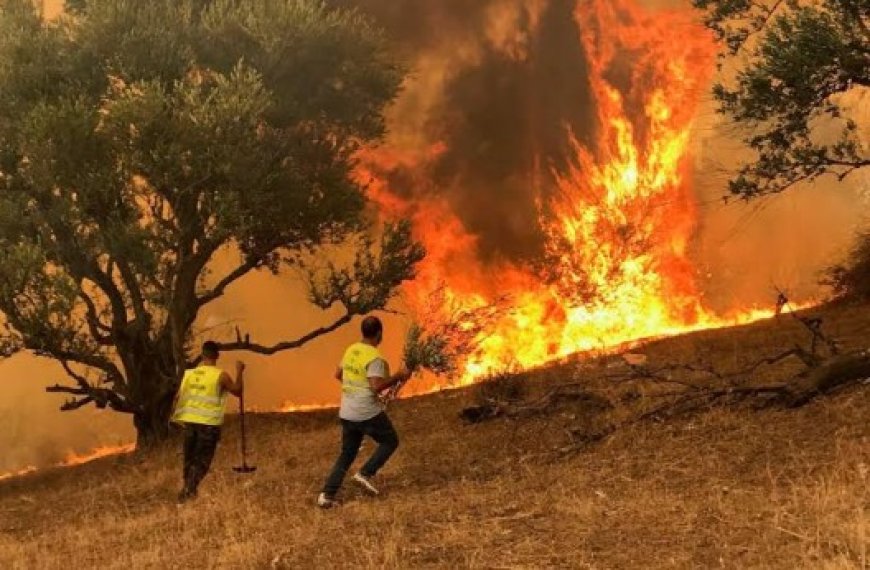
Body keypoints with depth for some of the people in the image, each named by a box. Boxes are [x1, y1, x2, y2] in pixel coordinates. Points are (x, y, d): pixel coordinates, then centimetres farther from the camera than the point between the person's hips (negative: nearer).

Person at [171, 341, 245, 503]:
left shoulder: (189, 373, 3)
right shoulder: (221, 376, -9)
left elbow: (178, 397, 5)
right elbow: (238, 391, 3)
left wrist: (176, 416, 17)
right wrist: (239, 372, 14)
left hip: (190, 421, 4)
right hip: (209, 423, -4)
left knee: (190, 458, 19)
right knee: (202, 460, 2)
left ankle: (188, 488, 28)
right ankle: (189, 489, -13)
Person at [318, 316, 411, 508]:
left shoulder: (351, 350, 8)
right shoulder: (374, 357, -17)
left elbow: (338, 375, 19)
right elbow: (377, 387, -25)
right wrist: (398, 377, -15)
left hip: (347, 413, 7)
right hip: (368, 413, -7)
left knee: (347, 454, 16)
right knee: (390, 441, 15)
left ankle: (327, 495, 7)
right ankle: (366, 474, 2)